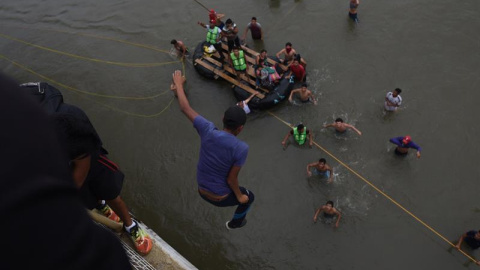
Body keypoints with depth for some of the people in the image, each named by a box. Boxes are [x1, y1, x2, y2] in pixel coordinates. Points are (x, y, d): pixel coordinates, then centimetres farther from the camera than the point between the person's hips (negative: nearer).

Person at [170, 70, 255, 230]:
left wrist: (178, 84, 3)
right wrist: (239, 196, -2)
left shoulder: (208, 131, -22)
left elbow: (185, 108, -11)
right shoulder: (241, 148, -30)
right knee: (249, 197, 28)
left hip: (202, 191, 4)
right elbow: (231, 179, -22)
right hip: (220, 197, -4)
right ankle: (235, 223, 53)